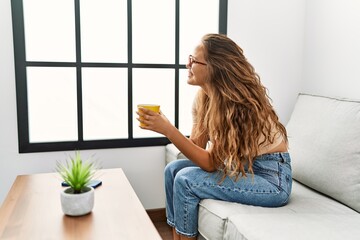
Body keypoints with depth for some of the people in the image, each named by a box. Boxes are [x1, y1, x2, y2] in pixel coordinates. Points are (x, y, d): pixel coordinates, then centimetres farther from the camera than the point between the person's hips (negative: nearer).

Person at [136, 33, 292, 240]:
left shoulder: (237, 102, -26)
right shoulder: (203, 96, -2)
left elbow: (210, 163, -24)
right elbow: (197, 147, -1)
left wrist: (167, 129, -28)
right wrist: (162, 125, -15)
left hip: (272, 177, -8)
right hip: (242, 166, 8)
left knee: (185, 180, -18)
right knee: (174, 169, 1)